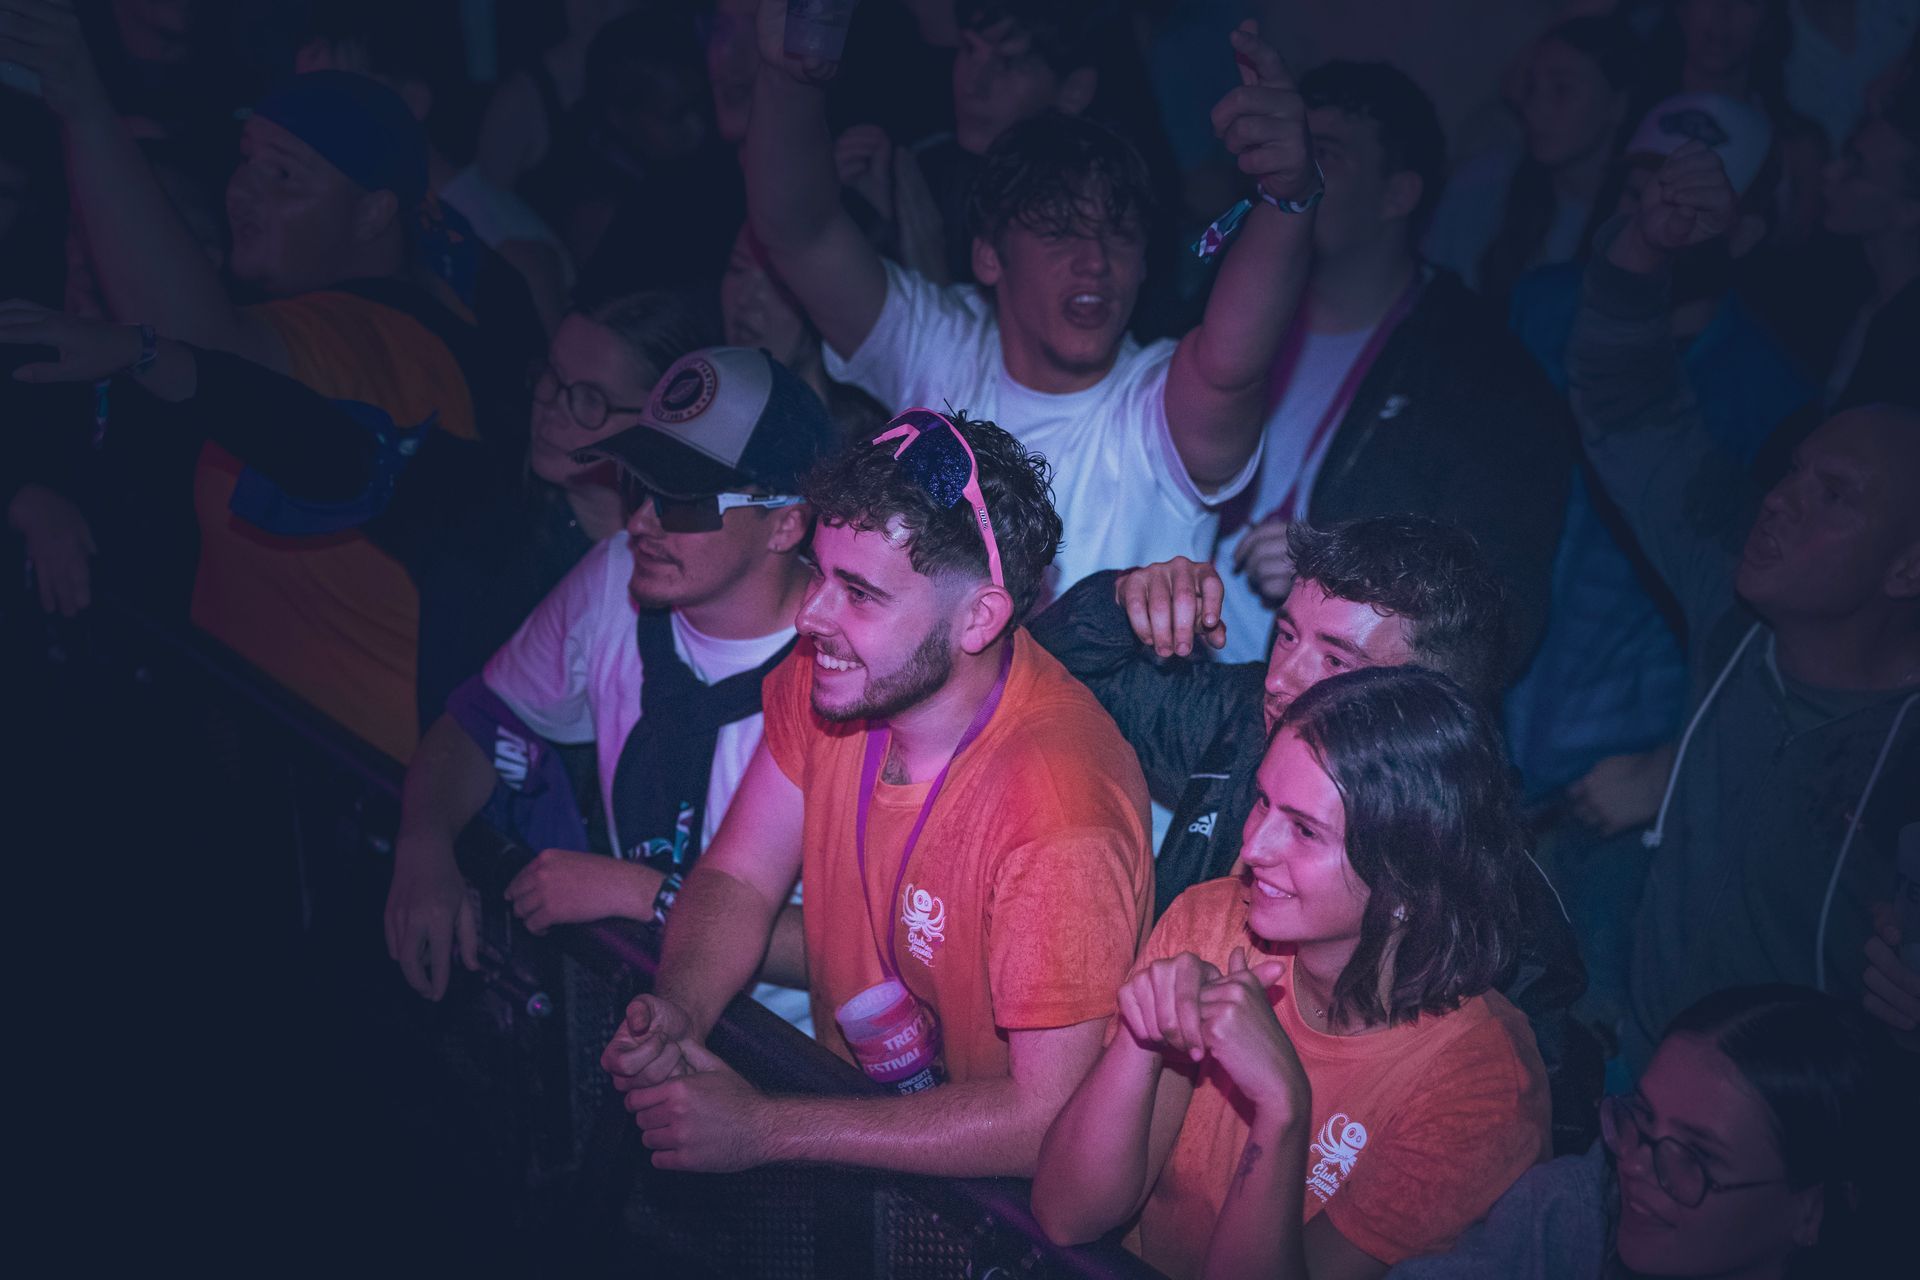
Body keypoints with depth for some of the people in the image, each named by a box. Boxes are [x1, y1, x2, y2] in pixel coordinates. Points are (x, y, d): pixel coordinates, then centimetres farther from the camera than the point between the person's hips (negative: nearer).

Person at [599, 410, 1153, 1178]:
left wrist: (764, 1131, -27)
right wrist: (676, 1013, -18)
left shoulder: (1059, 817, -30)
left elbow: (1051, 1115, -28)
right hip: (847, 1099, 6)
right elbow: (737, 879, 3)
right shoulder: (823, 672, -9)